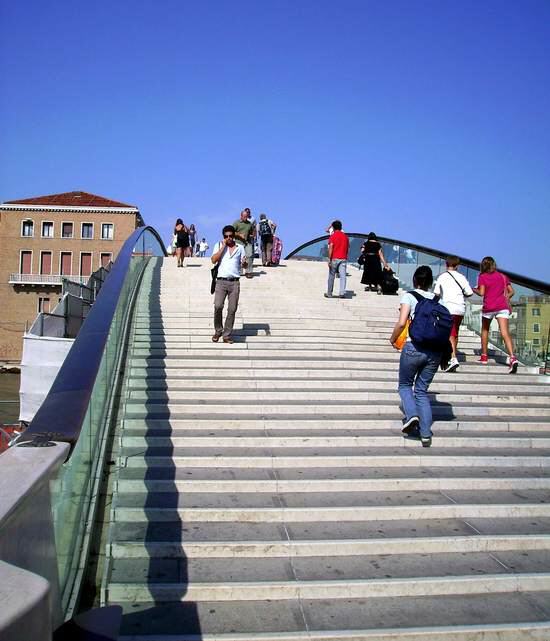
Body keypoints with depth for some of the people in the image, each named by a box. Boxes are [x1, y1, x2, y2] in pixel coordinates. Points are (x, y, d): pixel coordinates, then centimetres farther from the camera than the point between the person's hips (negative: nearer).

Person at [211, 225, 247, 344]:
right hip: (221, 281, -2)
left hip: (234, 282, 2)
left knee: (232, 309, -1)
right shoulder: (219, 245, 10)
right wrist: (223, 246, -7)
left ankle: (227, 335, 8)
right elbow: (213, 260, -5)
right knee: (218, 306, -16)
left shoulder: (240, 247, 13)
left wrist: (244, 262, -7)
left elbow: (244, 265, 17)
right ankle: (218, 331, 4)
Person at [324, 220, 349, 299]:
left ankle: (329, 293, 14)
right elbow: (347, 248, 13)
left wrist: (329, 260, -12)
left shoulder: (332, 236, -5)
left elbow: (330, 248, -13)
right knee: (343, 276, -3)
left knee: (331, 276, 7)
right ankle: (342, 293, -14)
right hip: (343, 259, 3)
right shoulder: (345, 236, 11)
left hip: (334, 259, -3)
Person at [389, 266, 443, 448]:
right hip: (435, 350, 4)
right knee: (422, 390, 14)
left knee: (404, 385, 18)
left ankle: (412, 414, -8)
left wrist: (393, 339, 5)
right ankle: (425, 433, 8)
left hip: (414, 347, -4)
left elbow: (401, 323, -11)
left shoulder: (409, 296, 0)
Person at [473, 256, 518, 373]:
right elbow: (511, 292, 12)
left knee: (485, 330, 20)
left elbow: (481, 293, -8)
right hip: (502, 307, 2)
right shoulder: (502, 276, 13)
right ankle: (512, 358, -27)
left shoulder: (482, 277, 2)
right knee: (505, 333, -9)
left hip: (488, 307, -2)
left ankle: (484, 357, 23)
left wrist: (474, 289, 11)